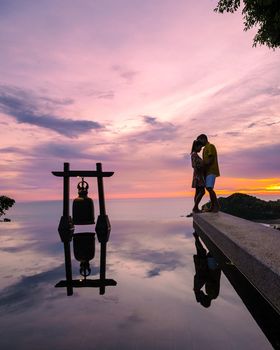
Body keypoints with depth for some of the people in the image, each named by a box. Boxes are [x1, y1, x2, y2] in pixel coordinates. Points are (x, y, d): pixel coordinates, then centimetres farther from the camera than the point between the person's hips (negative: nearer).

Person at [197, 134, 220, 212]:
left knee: (209, 188, -18)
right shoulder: (205, 148, 22)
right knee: (208, 188, 7)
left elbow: (211, 160, -17)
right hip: (207, 171, 10)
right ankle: (212, 206, 10)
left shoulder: (210, 146, -7)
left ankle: (217, 205, -11)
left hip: (211, 171, -10)